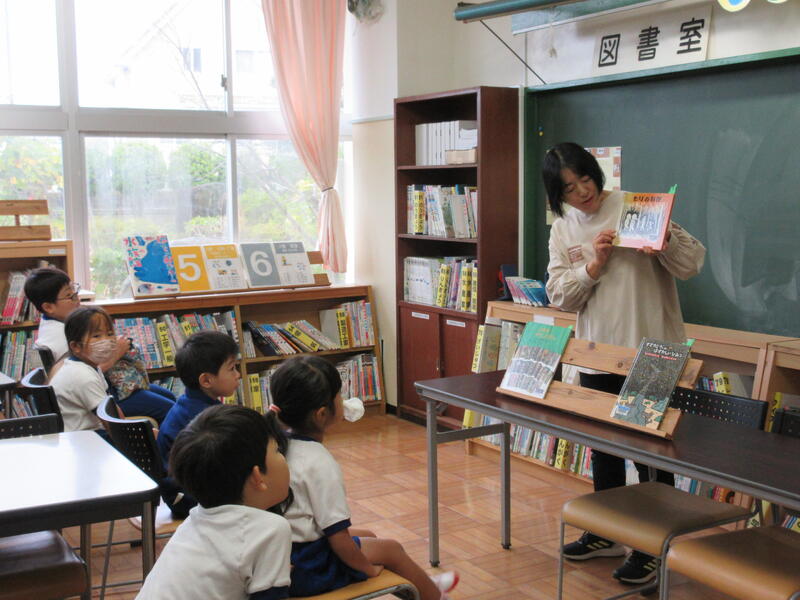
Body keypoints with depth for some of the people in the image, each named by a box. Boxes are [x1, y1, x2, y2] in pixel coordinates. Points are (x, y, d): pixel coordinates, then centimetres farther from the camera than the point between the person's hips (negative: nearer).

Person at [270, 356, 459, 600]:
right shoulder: (321, 464, -29)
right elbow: (339, 540, -25)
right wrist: (368, 568, -9)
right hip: (306, 569, -9)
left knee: (368, 536, 27)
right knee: (391, 549, 11)